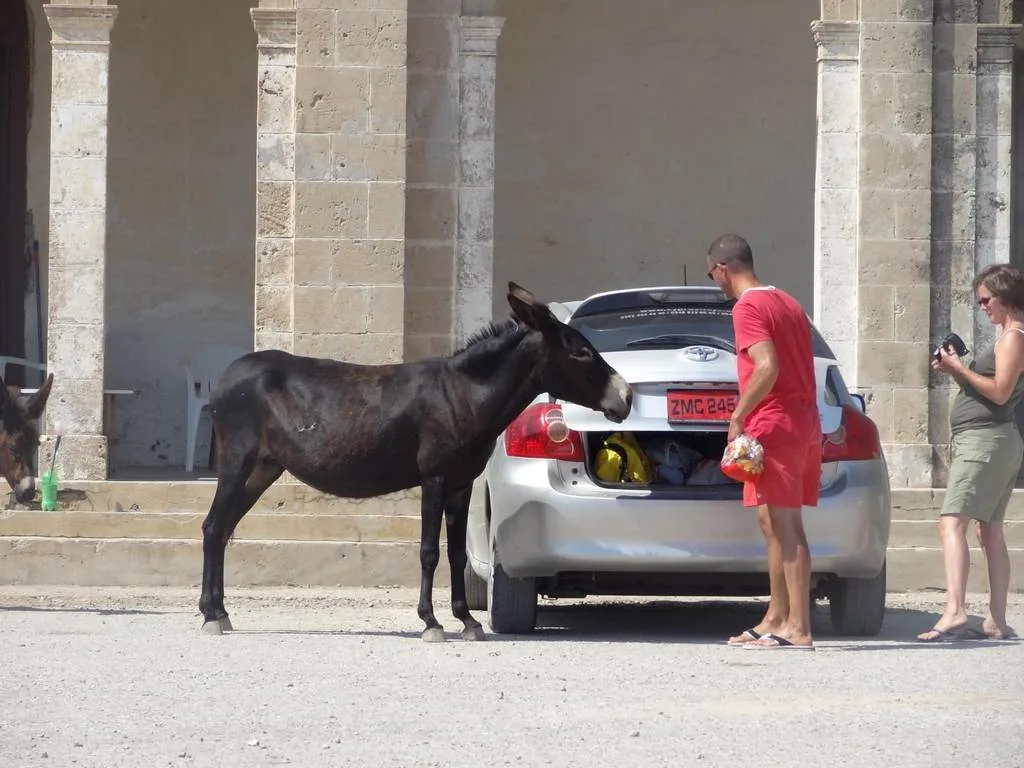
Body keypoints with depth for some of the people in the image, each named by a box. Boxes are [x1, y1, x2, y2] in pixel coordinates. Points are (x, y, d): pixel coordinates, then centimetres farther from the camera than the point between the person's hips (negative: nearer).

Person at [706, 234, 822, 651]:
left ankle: (798, 628, -15)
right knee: (781, 526, 14)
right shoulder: (788, 303, 18)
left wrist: (738, 416, -17)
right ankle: (776, 618, 20)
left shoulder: (748, 308, -11)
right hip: (805, 423, 9)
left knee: (781, 526, -11)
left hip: (774, 426, -9)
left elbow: (767, 367, -23)